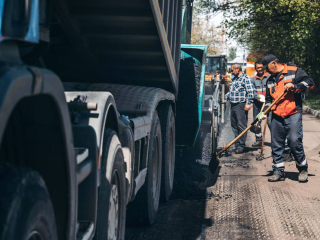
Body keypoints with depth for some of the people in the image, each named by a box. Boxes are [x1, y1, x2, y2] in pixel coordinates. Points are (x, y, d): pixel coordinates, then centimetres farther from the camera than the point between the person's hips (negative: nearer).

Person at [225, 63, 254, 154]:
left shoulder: (245, 78, -5)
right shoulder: (234, 79, 21)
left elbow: (250, 91, -11)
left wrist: (248, 103, -17)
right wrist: (225, 97, 14)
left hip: (241, 105, -9)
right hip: (233, 105, 9)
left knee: (241, 126, -7)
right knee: (234, 126, 9)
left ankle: (241, 146, -5)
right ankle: (237, 144, 15)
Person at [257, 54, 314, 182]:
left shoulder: (294, 71, 1)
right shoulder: (270, 80, 20)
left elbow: (309, 82, -4)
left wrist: (294, 86, -17)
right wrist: (264, 112, 10)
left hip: (293, 114, -6)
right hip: (276, 116, 6)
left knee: (294, 141, -12)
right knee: (276, 144, 4)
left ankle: (303, 169, 6)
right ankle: (278, 171, 13)